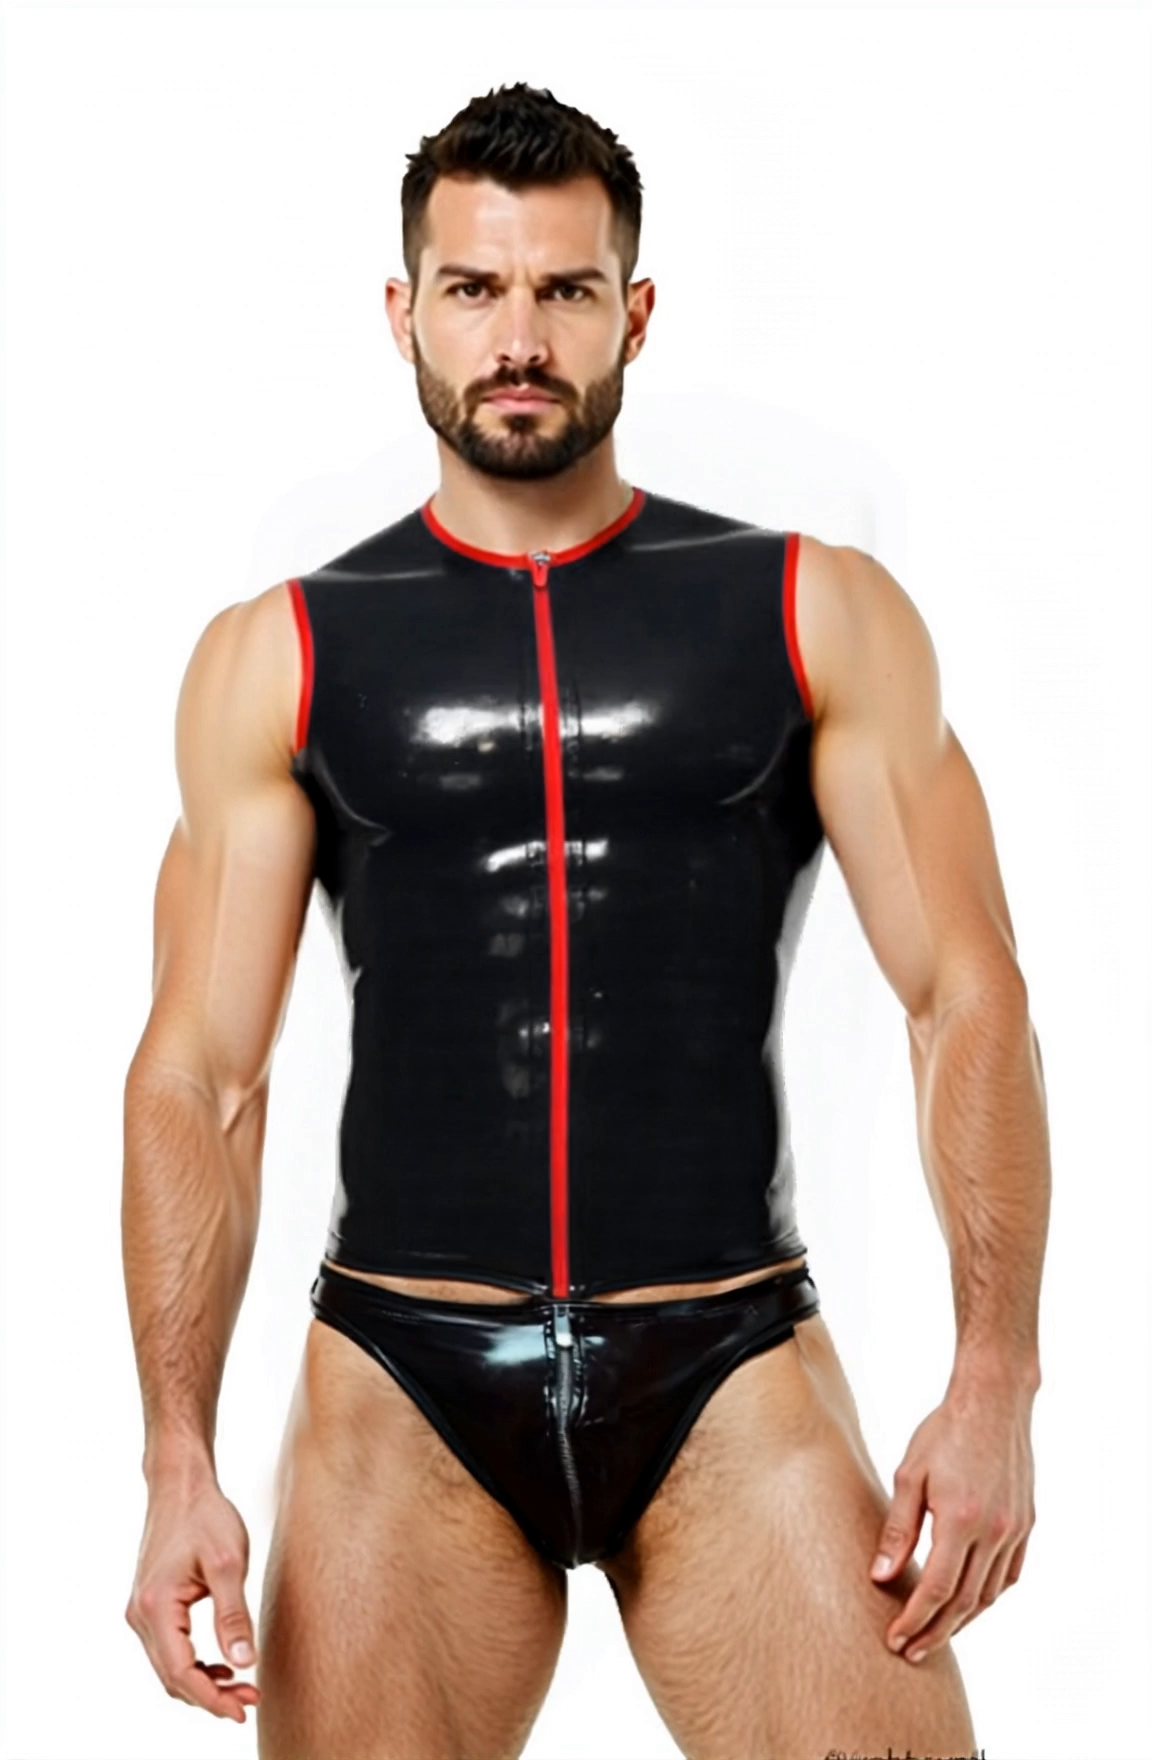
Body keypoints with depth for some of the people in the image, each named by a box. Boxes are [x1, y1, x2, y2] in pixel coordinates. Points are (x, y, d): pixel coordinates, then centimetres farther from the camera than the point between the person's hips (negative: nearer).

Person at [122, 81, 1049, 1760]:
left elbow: (967, 998, 1)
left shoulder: (817, 614, 4)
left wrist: (997, 1377, -9)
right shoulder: (280, 657, 6)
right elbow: (199, 1076, 3)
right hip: (405, 1387, 1)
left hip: (731, 1371, 0)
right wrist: (179, 1461, -6)